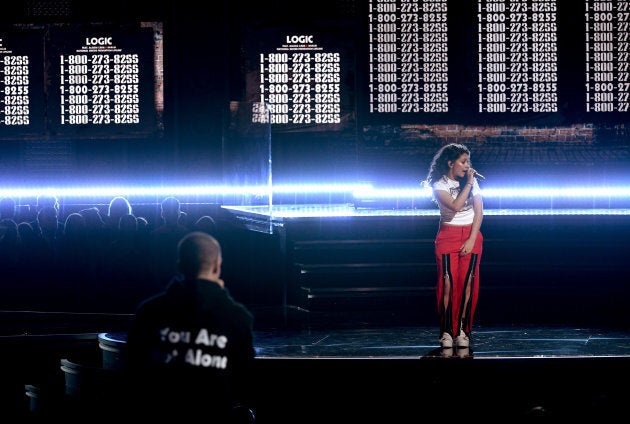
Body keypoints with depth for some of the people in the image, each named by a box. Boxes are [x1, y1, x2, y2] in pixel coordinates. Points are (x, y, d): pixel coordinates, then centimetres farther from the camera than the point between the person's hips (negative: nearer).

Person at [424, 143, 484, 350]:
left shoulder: (472, 181, 6)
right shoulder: (439, 185, -4)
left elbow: (479, 212, 1)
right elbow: (455, 206, -20)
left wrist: (471, 240, -9)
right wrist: (468, 184, -15)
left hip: (471, 235, 2)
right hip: (448, 236, -2)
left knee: (467, 282, -9)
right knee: (448, 282, -13)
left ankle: (463, 331, -7)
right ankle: (447, 331, -10)